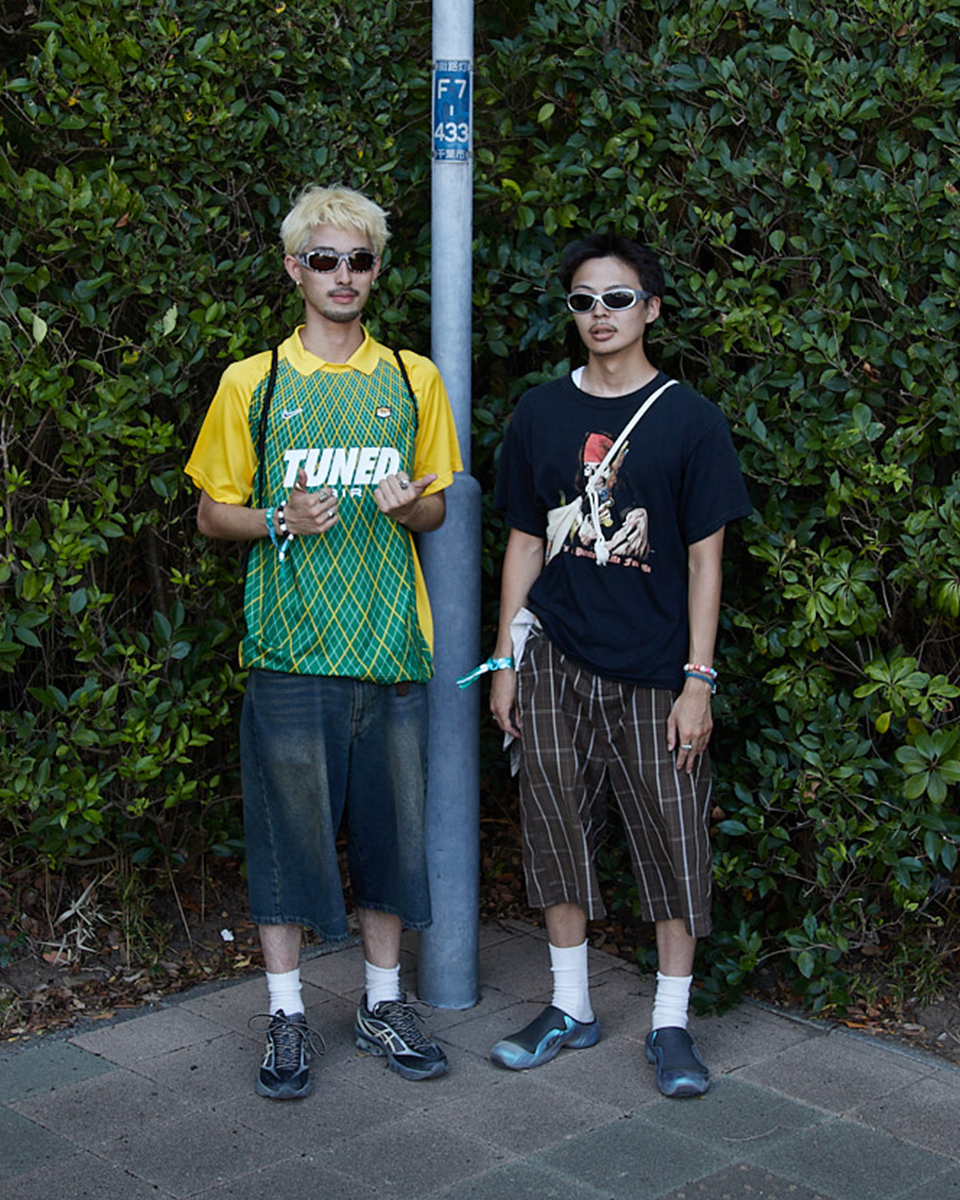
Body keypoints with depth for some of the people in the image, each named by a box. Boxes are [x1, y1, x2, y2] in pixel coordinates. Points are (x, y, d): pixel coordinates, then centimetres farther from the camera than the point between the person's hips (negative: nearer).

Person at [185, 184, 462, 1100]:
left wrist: (409, 506, -8)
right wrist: (282, 521, -13)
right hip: (291, 644, -2)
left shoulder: (412, 380, 9)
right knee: (287, 826, 3)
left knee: (391, 822, 8)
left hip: (390, 640, 2)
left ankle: (383, 1004, 24)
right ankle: (287, 1016, 17)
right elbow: (212, 512, 6)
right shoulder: (253, 383, 3)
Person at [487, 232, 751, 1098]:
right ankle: (572, 1008, 24)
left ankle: (672, 1023, 16)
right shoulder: (541, 414, 7)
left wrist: (698, 680, -8)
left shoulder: (689, 419, -2)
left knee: (672, 838, 2)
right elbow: (526, 541, 10)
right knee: (557, 830, 8)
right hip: (554, 658, 3)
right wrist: (506, 659, 6)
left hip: (655, 667, -3)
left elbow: (705, 557, -3)